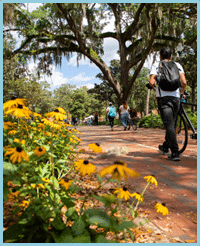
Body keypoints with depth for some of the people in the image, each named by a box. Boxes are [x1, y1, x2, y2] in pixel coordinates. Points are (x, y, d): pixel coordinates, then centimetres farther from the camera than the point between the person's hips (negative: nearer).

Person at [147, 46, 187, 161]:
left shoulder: (156, 66, 7)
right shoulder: (177, 65, 13)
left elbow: (151, 83, -7)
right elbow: (184, 82, -1)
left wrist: (150, 86, 16)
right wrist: (182, 92, 18)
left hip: (163, 97, -3)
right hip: (176, 97, 3)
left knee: (169, 125, -7)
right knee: (171, 123, 18)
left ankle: (175, 153, -11)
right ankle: (165, 147, 33)